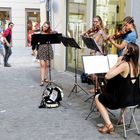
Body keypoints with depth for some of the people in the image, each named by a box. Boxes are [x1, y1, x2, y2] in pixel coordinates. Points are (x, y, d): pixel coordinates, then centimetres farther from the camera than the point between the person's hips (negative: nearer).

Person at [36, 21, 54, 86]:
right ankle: (42, 80, -8)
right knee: (42, 64, -9)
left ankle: (45, 78, 24)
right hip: (41, 49, -2)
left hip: (48, 49, 2)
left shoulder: (50, 33, 5)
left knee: (47, 65, 9)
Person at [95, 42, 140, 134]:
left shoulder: (124, 65, -22)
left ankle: (109, 125, 5)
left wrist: (117, 63, -14)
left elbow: (107, 76, -22)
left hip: (123, 99, -7)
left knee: (98, 98, 14)